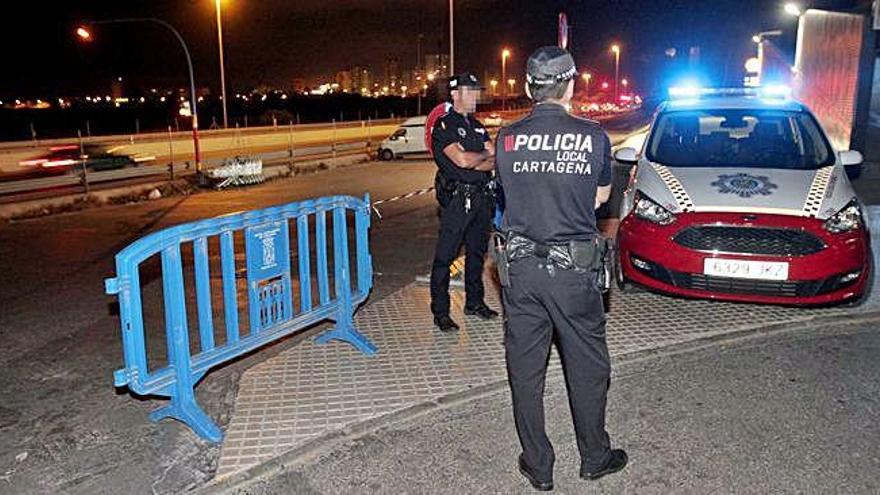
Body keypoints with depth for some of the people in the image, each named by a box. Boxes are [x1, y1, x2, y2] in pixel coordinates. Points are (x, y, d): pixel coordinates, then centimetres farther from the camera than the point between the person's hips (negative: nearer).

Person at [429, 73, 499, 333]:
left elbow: (496, 160, 6)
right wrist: (485, 155, -3)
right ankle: (440, 312, 2)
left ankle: (474, 302, 28)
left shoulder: (476, 125, 17)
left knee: (477, 252, 15)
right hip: (457, 199, -8)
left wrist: (473, 163, -13)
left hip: (480, 197, 8)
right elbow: (461, 159, -21)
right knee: (445, 255, -4)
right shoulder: (444, 125, -6)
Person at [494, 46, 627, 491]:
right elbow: (601, 197, 8)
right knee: (587, 367, 16)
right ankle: (594, 458, 32)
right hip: (574, 268, -1)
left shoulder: (507, 139, -3)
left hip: (520, 267, 2)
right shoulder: (594, 136, -7)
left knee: (525, 369, 13)